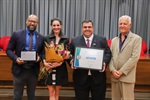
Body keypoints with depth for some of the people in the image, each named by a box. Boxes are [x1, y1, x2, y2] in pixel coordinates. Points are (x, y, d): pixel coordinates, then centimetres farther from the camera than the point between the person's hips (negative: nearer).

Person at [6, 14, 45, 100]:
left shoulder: (41, 38, 5)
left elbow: (43, 53, 12)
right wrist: (16, 58, -16)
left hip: (33, 71, 2)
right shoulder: (17, 34, -1)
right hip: (19, 70, -2)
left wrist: (39, 57, -10)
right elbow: (9, 50, 1)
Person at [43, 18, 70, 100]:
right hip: (49, 68, -1)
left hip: (60, 68, 1)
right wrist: (44, 62, -17)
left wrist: (60, 62, -16)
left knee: (57, 93, 10)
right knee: (51, 93, -2)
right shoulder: (47, 38, 4)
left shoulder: (66, 39, 5)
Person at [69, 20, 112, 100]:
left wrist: (105, 62, -14)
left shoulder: (102, 40, 6)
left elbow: (108, 53, 4)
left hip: (98, 77, 0)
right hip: (80, 77, 0)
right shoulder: (75, 41, 8)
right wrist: (72, 61, -11)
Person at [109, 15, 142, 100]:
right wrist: (113, 70, -6)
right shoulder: (114, 40, 16)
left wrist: (122, 71, -14)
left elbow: (135, 57, -10)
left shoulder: (136, 39, -1)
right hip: (114, 76, 5)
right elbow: (110, 56, 11)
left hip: (127, 76, -5)